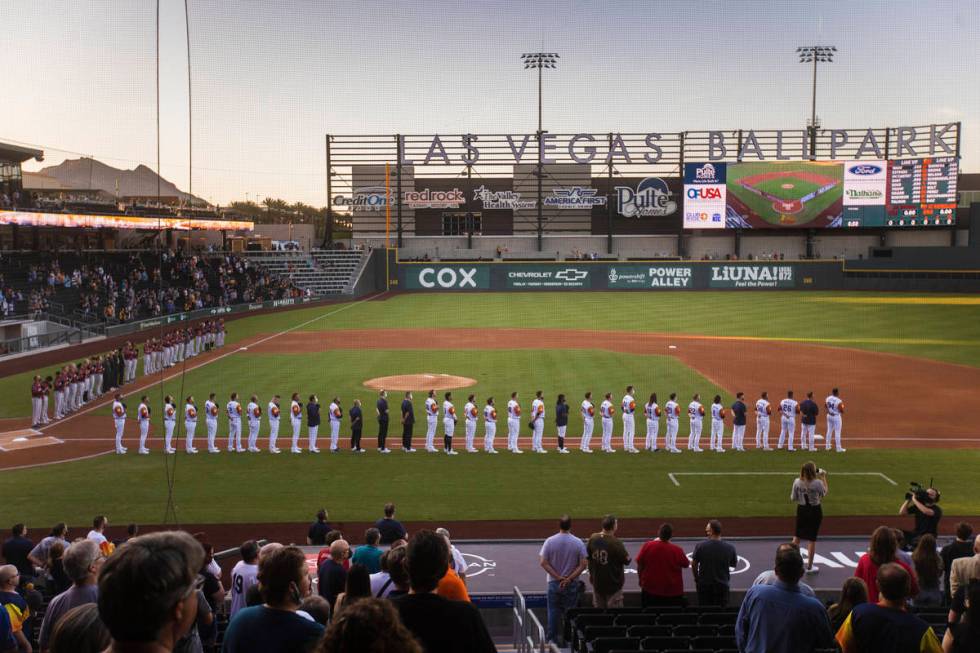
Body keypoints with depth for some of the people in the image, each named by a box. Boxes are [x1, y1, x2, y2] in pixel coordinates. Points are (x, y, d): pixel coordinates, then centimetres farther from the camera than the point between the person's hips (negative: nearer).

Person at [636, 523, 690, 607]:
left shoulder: (647, 546, -12)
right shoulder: (677, 550, -16)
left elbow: (639, 565, -2)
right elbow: (686, 565, 1)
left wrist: (641, 580, 15)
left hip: (650, 590, 1)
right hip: (673, 592, -1)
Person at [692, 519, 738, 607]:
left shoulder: (700, 546, -14)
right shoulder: (730, 547, -11)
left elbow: (694, 564, -2)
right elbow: (734, 564, 5)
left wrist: (696, 579, 13)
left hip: (704, 585, 0)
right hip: (722, 585, 1)